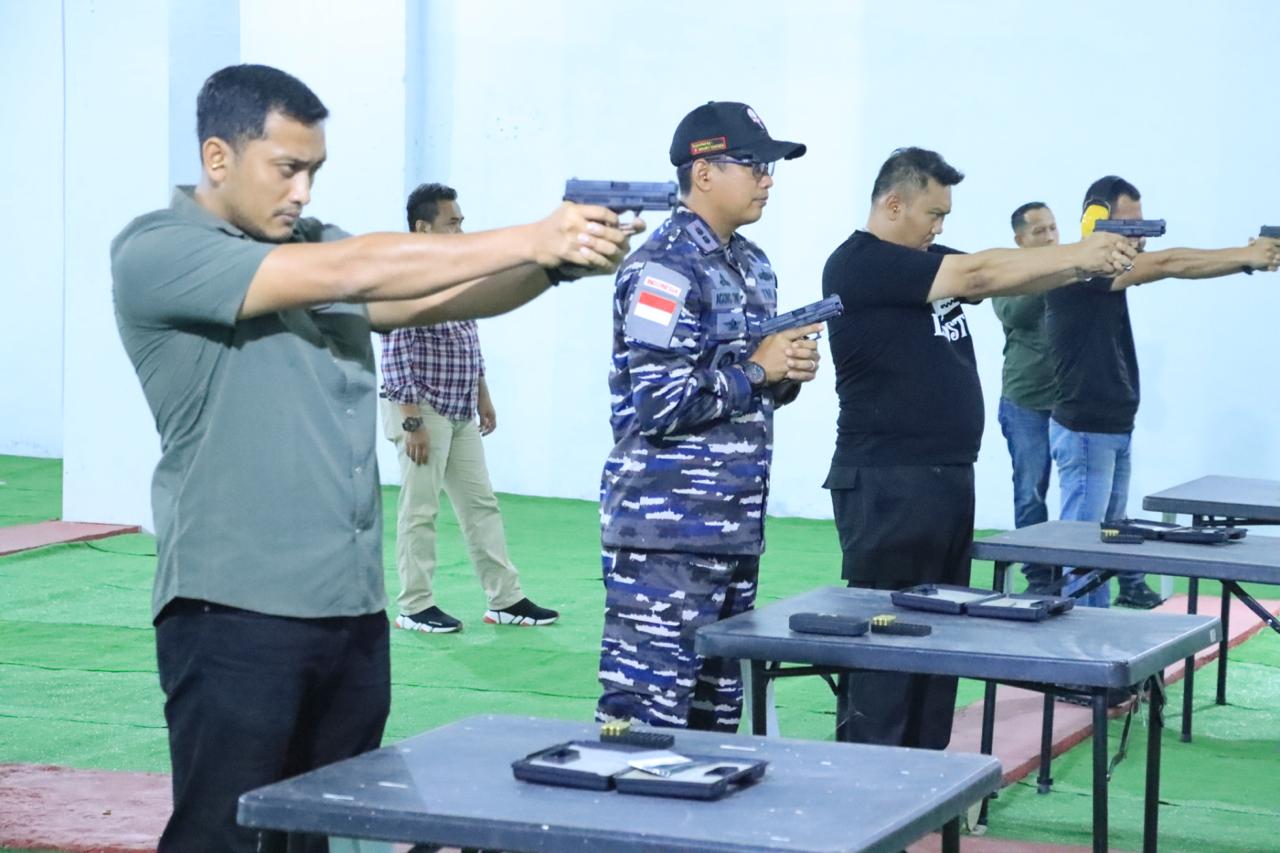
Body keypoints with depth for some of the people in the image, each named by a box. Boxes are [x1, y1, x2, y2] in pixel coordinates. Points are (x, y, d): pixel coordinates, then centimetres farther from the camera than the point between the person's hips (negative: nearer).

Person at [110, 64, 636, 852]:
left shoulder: (314, 246, 14)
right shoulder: (155, 253, -10)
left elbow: (441, 298, 3)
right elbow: (346, 273, -19)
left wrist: (556, 262, -16)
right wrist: (530, 240, -20)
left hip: (354, 610, 7)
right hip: (238, 615, -7)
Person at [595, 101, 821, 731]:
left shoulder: (753, 266, 16)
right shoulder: (664, 269, -13)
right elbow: (653, 404, -21)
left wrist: (787, 375, 5)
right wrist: (757, 371, -13)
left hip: (736, 532, 9)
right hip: (668, 536, -9)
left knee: (717, 713, 14)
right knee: (648, 712, -8)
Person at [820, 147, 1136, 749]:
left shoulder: (927, 265, 16)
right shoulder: (859, 265, -12)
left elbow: (1012, 282, 11)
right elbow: (979, 275, -16)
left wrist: (1089, 263, -4)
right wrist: (1078, 253, -13)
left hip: (948, 476, 9)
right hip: (887, 484, -9)